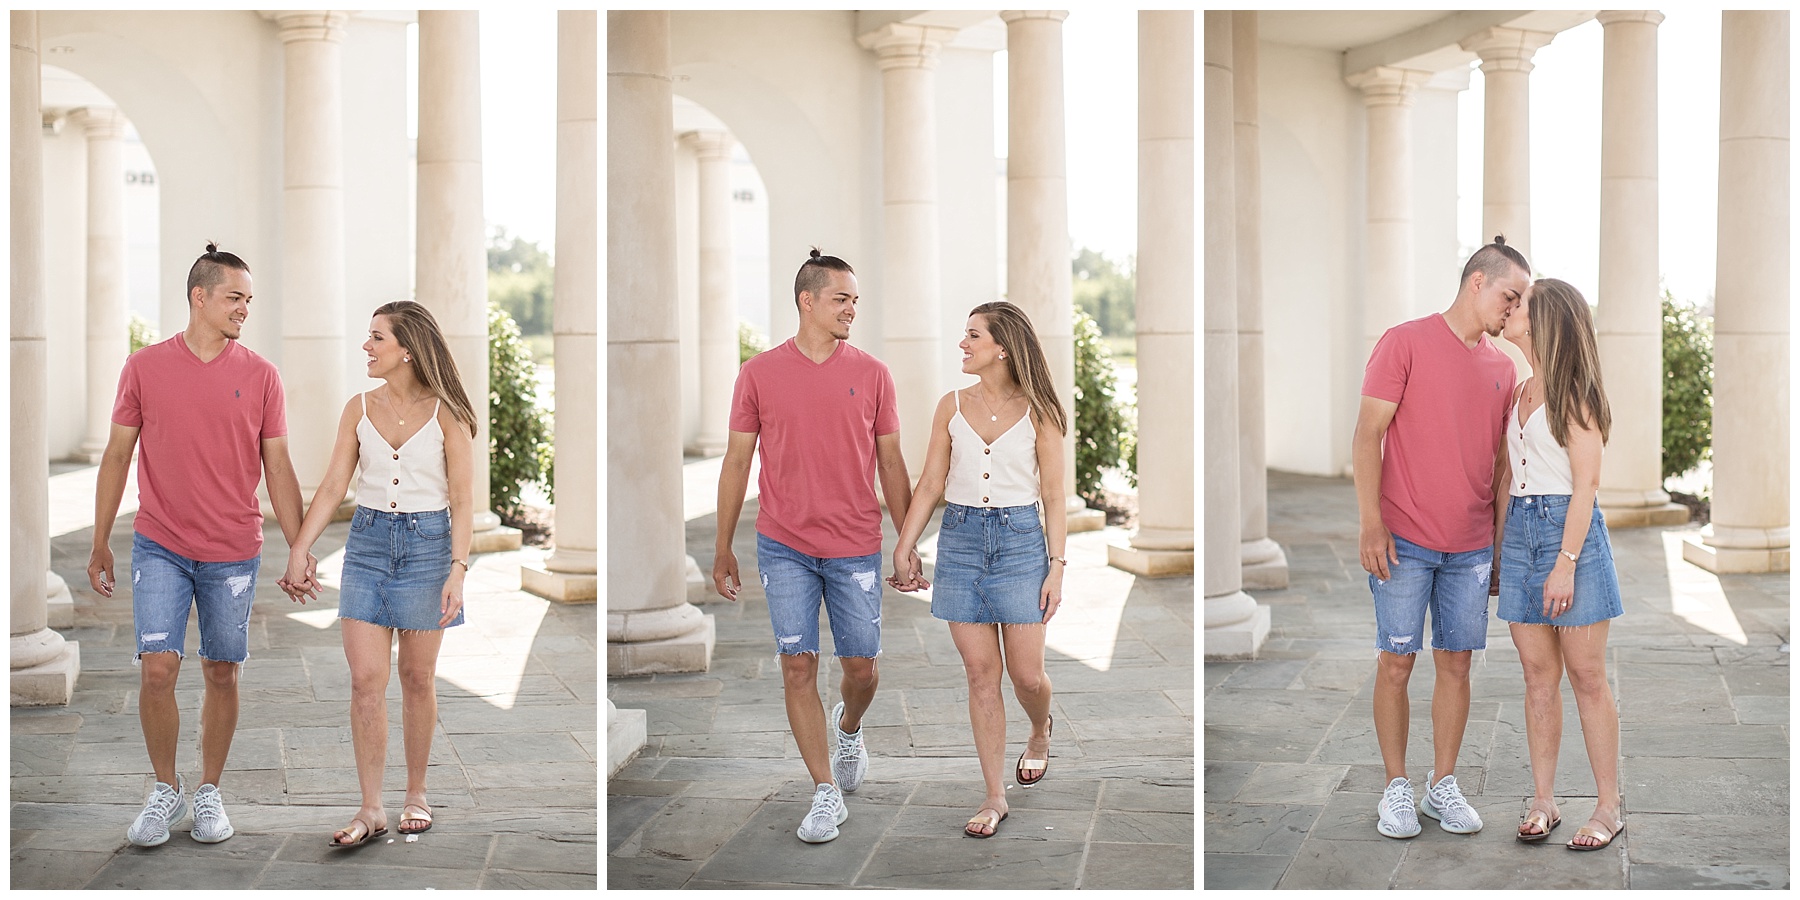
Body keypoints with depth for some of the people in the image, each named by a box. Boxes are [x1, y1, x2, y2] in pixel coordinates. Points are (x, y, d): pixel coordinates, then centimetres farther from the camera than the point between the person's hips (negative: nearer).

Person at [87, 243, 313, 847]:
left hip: (233, 553, 1)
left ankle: (210, 792, 21)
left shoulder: (260, 375, 1)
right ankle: (166, 789, 12)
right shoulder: (145, 367, 0)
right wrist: (100, 544, 6)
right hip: (160, 547, -1)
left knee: (222, 674, 7)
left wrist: (299, 550, 1)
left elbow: (278, 467, 4)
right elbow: (117, 456, 6)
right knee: (157, 668, -8)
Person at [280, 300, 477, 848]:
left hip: (428, 541, -3)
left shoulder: (444, 413, -5)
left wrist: (458, 570, -16)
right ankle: (371, 810, 1)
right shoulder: (360, 409, 5)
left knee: (417, 678, 6)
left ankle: (417, 795, 20)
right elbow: (333, 487, 4)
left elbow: (462, 499, -7)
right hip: (368, 540, 3)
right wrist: (298, 550, -3)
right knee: (365, 679, -3)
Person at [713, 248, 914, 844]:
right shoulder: (759, 374, -1)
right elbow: (737, 462, 4)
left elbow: (890, 463, 7)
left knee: (860, 666, 6)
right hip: (785, 548, -1)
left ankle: (848, 729, 41)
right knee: (798, 667, -2)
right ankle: (827, 795, 8)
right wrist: (722, 548, 4)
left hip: (856, 548, 1)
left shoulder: (872, 374, 2)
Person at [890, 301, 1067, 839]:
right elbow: (930, 485, 7)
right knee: (981, 674, 3)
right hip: (960, 538, 2)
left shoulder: (1037, 412, -1)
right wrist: (903, 547, -1)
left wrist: (1056, 568, -6)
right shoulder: (952, 407, 6)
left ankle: (1040, 731, 35)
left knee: (1026, 674, -1)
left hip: (1021, 540, -2)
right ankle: (995, 797, 10)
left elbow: (1053, 497, -1)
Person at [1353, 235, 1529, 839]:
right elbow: (1368, 434, -8)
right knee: (1396, 663, 0)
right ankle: (1396, 789, 10)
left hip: (1471, 547, 5)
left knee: (1456, 664, 7)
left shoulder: (1502, 367, 11)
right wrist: (1370, 522, -14)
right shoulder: (1405, 342, -5)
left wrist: (1502, 540, 13)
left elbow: (1500, 460, 16)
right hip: (1404, 539, -5)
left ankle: (1442, 787, 17)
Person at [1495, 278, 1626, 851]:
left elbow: (1585, 485, -12)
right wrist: (1498, 547, 14)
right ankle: (1543, 802, 12)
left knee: (1586, 675, -2)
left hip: (1569, 529, -7)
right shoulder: (1520, 392, 15)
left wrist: (1566, 562, -17)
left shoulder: (1574, 393, -7)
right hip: (1520, 530, 7)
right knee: (1538, 675, 7)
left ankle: (1608, 808, 4)